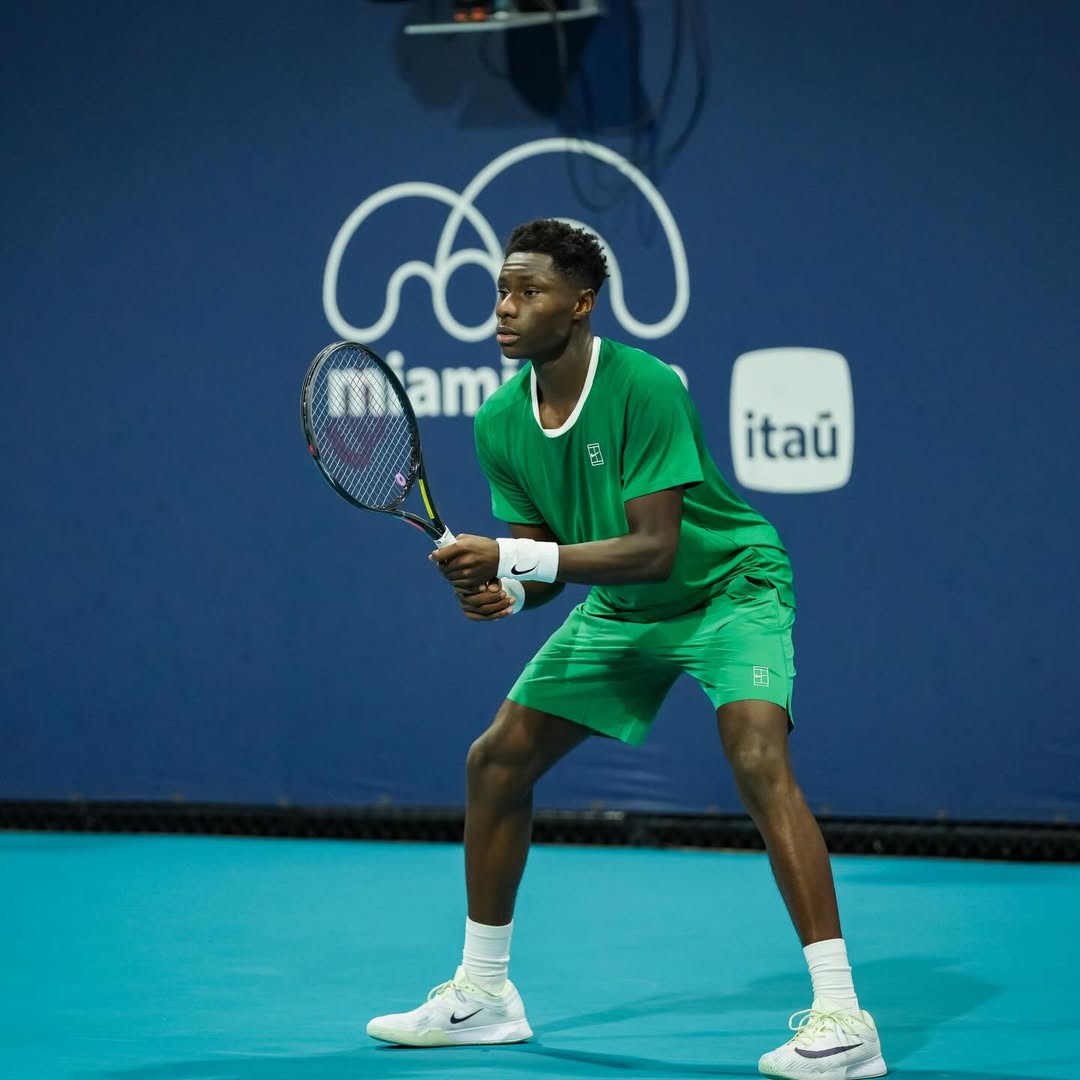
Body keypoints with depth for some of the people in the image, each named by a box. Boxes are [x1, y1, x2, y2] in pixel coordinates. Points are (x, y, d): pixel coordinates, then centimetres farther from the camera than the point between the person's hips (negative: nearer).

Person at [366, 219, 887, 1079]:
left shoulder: (645, 388, -29)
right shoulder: (500, 424, -9)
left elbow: (655, 548, -32)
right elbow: (540, 562, -3)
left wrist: (515, 559, -37)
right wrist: (500, 591, -27)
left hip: (729, 585, -7)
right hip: (621, 611, 7)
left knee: (758, 757, -29)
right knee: (496, 760, 5)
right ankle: (483, 993, 23)